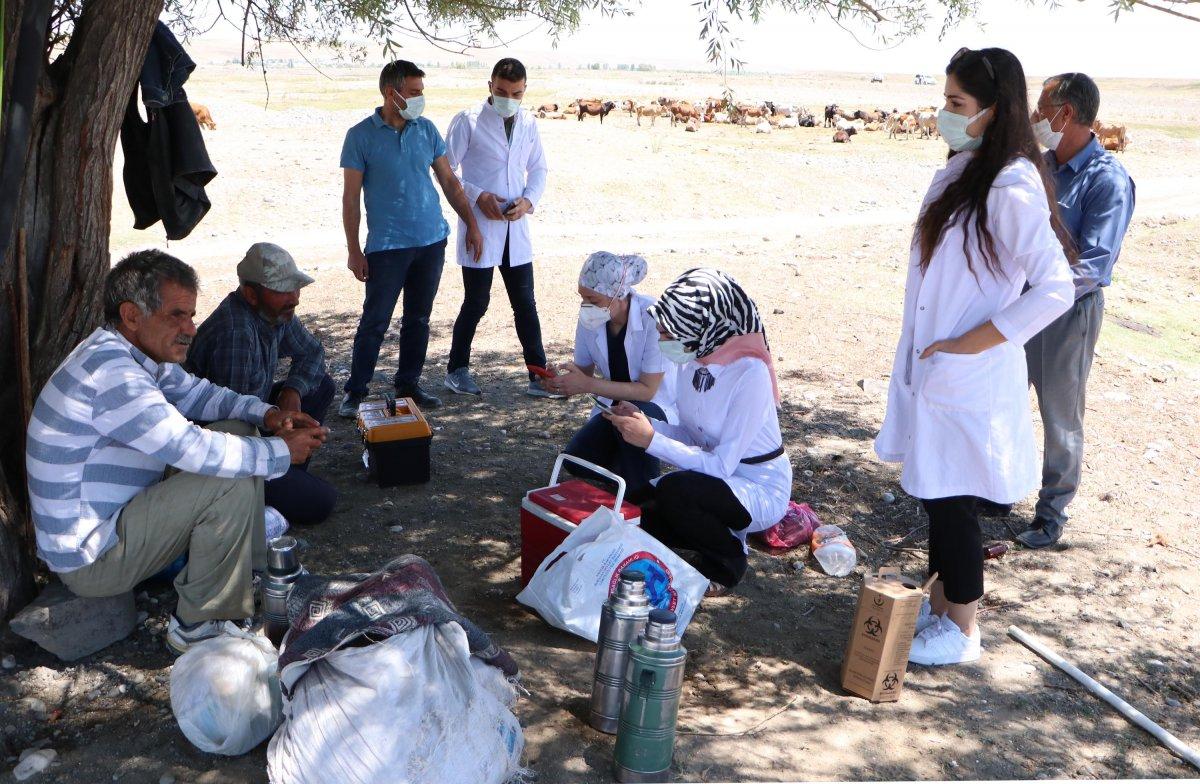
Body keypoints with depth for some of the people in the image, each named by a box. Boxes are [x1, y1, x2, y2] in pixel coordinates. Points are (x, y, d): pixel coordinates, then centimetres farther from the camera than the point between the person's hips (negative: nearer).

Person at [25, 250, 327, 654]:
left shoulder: (138, 352, 3)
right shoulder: (110, 374, -29)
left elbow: (196, 393, 15)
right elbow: (194, 449, -32)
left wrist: (266, 413, -3)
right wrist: (281, 453, -19)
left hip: (116, 512, 10)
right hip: (90, 557, -10)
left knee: (238, 432, 7)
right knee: (231, 484, -24)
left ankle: (253, 568, 13)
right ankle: (197, 626, -10)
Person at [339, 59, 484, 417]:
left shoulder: (426, 130, 7)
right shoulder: (361, 136, -5)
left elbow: (449, 181, 13)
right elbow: (350, 198, -5)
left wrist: (472, 225, 8)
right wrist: (354, 251, -8)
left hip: (432, 241, 4)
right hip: (387, 246, -4)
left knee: (418, 320, 11)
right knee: (374, 322, -3)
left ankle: (408, 385, 23)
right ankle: (355, 392, 8)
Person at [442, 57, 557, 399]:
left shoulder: (528, 123, 8)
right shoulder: (467, 121, -6)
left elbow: (538, 169, 16)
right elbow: (446, 170, -5)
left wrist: (529, 199, -4)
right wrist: (478, 196, -17)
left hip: (515, 227, 4)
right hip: (479, 227, -4)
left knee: (525, 303, 6)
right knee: (476, 302, 3)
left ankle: (538, 377, 12)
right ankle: (457, 370, 21)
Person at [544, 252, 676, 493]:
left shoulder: (653, 318, -26)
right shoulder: (590, 319, -10)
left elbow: (647, 390, -25)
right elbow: (584, 370, 4)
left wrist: (588, 385, -32)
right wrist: (560, 381, -19)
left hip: (659, 408, -5)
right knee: (576, 461, -14)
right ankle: (634, 461, 16)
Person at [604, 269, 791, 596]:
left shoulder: (749, 374, -27)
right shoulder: (693, 359, -5)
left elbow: (721, 465, -28)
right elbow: (691, 435, 4)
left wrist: (651, 440, -29)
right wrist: (645, 423, -13)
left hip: (761, 491, -7)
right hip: (715, 480, 8)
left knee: (673, 490, -32)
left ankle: (727, 563, -4)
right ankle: (724, 534, 12)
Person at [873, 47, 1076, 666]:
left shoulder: (1012, 189, -19)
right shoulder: (962, 171, 8)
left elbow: (1055, 289, -23)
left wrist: (970, 344, -19)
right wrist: (922, 352, 11)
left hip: (969, 380, -8)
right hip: (933, 370, 8)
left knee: (953, 499, 3)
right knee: (935, 494, 17)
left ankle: (960, 631, 20)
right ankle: (939, 606, 33)